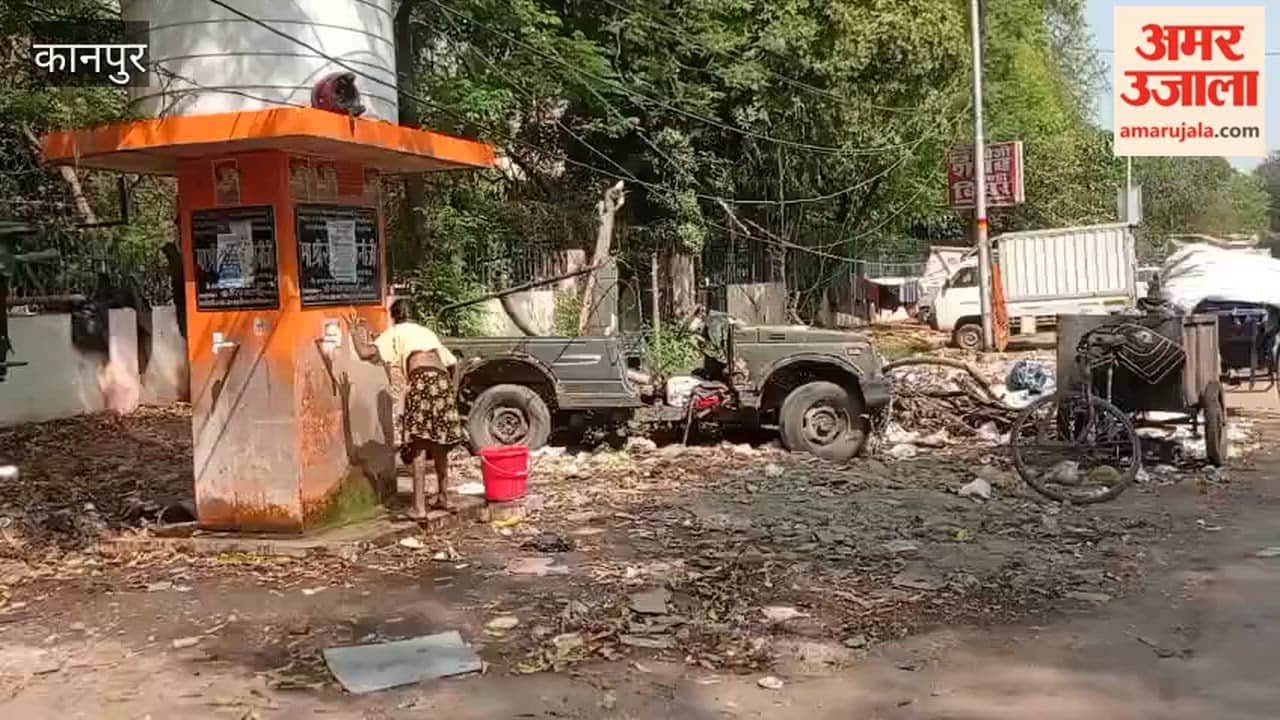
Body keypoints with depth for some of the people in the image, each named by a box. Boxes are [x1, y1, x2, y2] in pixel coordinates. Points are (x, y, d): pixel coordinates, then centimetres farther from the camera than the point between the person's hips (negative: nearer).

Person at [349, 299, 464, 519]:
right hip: (442, 379, 6)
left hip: (422, 380, -6)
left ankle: (419, 507, -11)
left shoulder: (395, 333, 16)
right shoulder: (426, 332, 32)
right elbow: (452, 362, 32)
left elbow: (366, 354, 2)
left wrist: (355, 334, 19)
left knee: (418, 444, -6)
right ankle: (443, 497, 28)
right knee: (439, 443, 18)